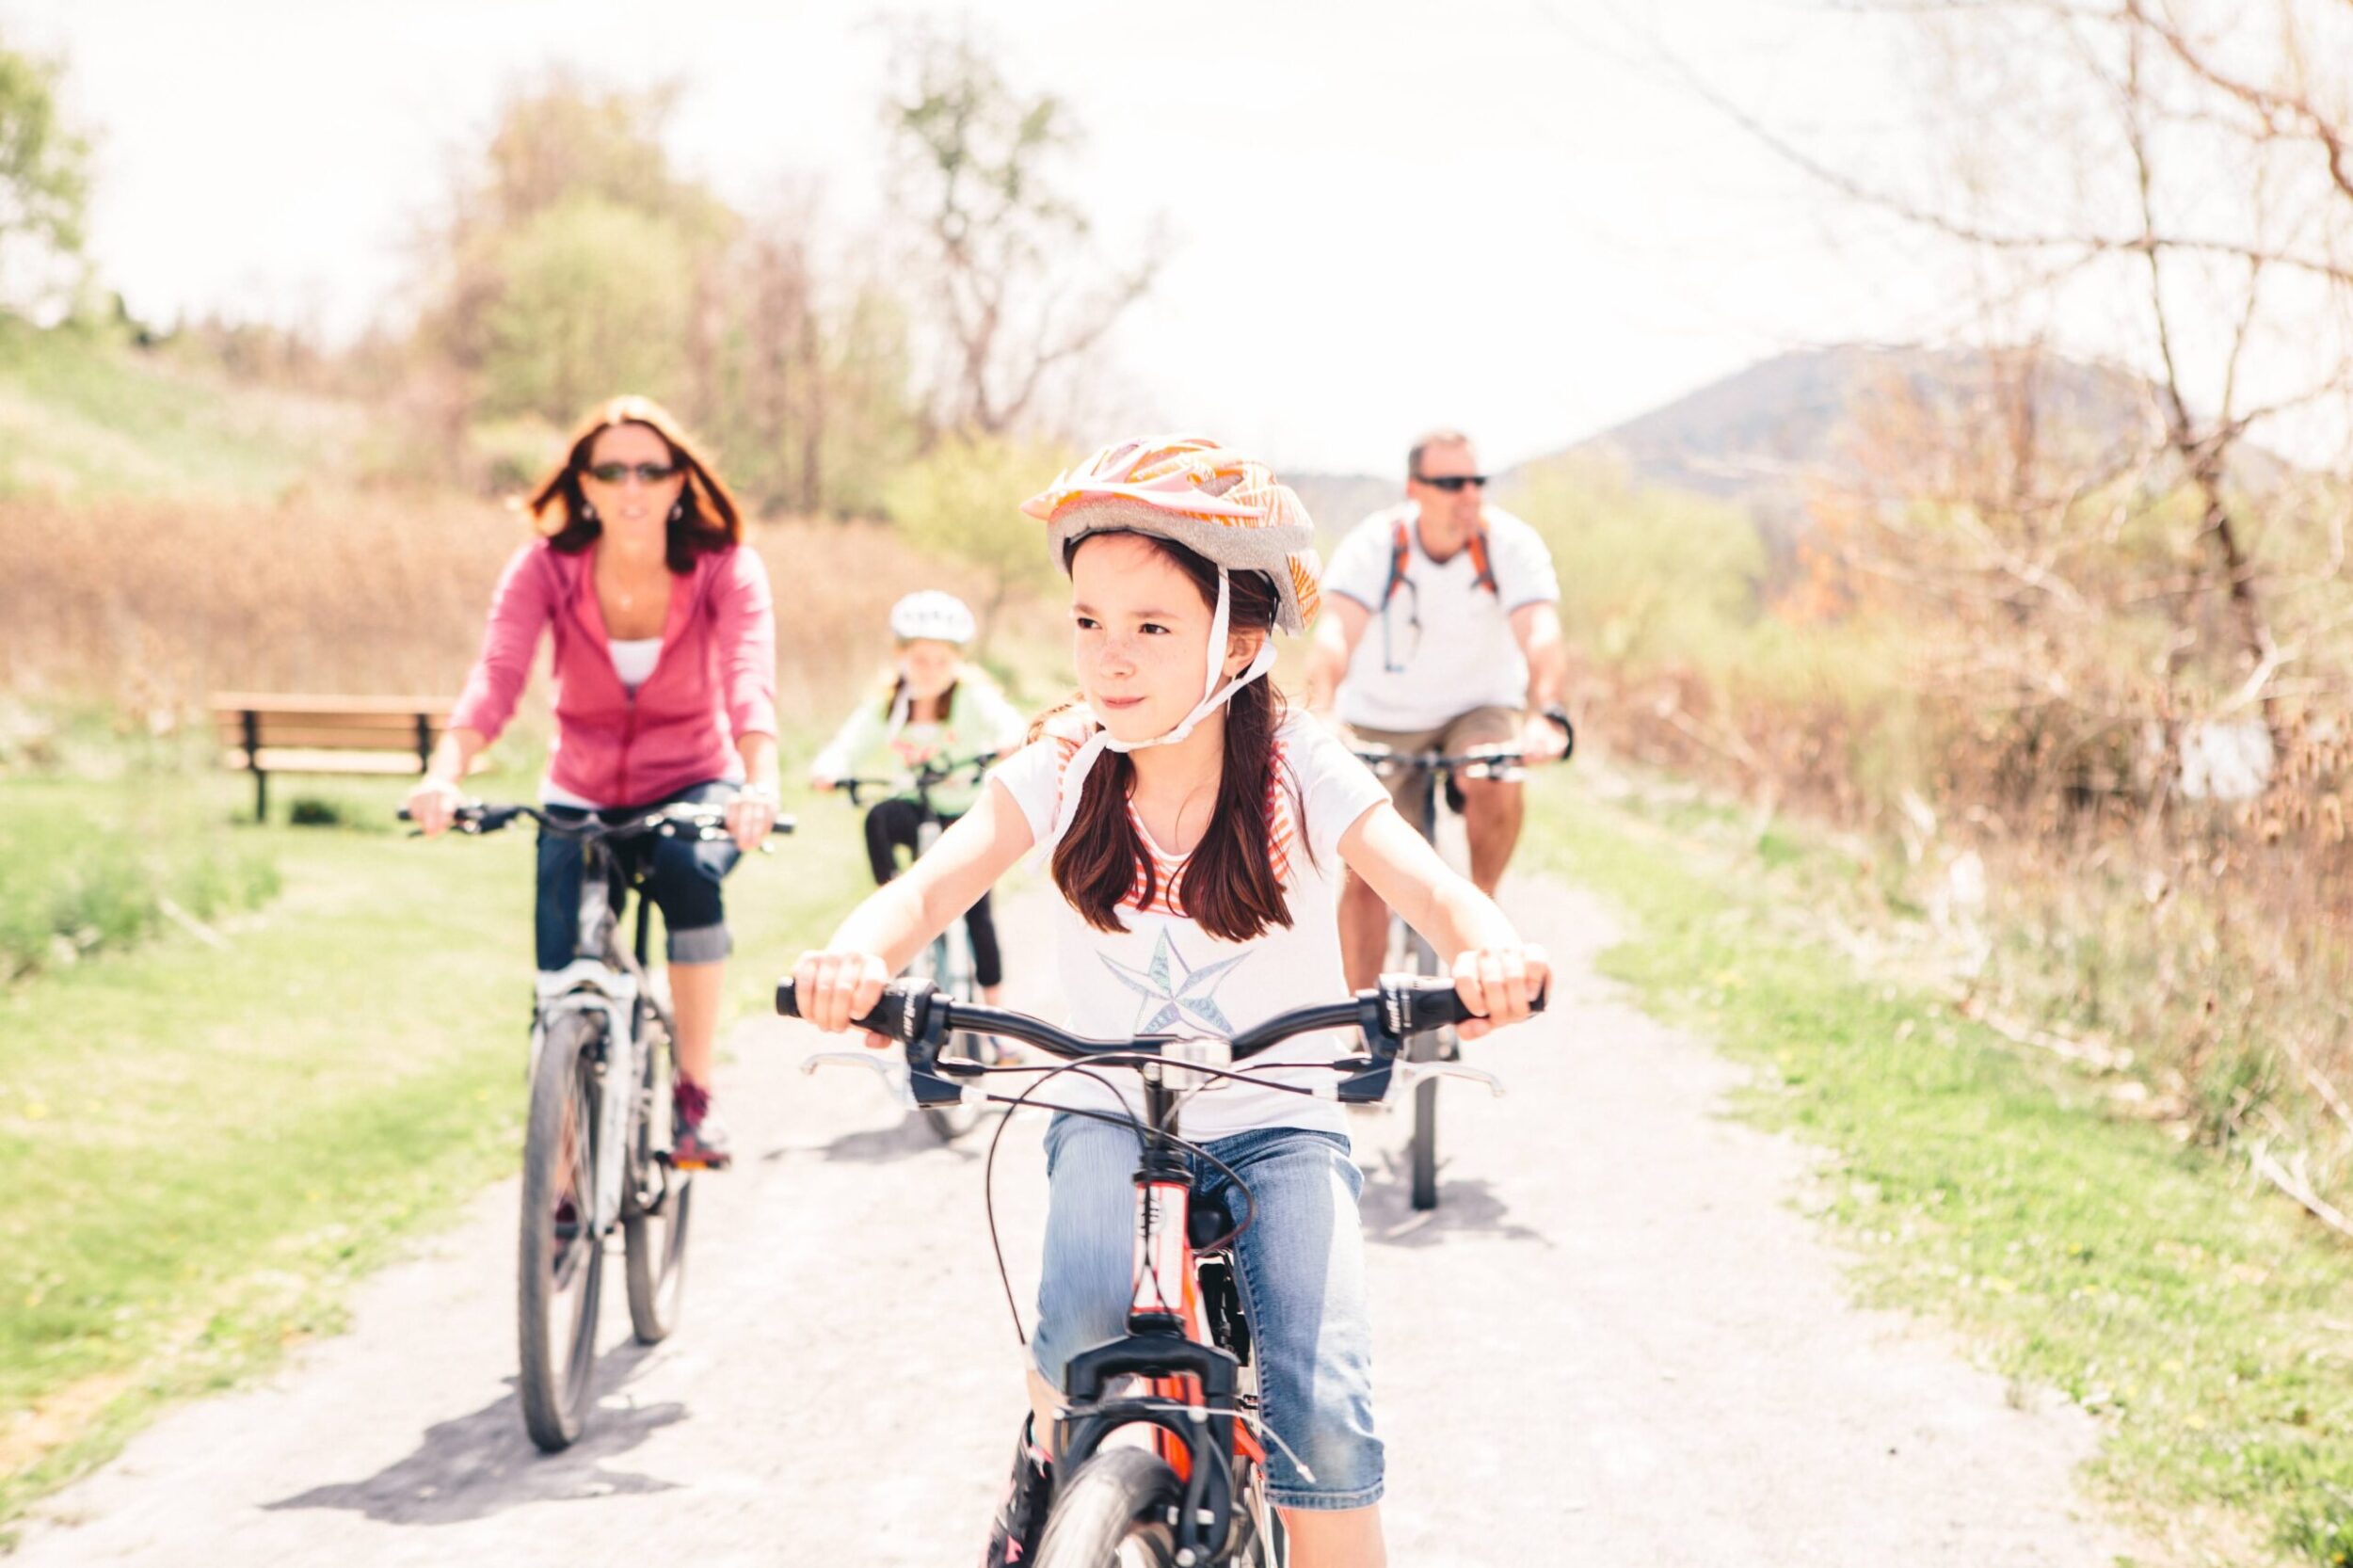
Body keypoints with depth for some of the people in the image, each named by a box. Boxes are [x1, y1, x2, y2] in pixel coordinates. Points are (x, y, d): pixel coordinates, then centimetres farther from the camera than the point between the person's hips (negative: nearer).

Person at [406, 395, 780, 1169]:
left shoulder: (726, 568, -17)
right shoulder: (547, 567, -15)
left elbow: (750, 678, -33)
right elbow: (496, 674, -30)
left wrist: (761, 785, -53)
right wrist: (444, 776, -49)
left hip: (692, 786, -1)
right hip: (581, 798, 2)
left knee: (688, 871, -34)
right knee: (563, 983, -10)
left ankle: (695, 1094, -20)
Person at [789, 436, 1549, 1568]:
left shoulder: (1300, 773, -12)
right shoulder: (1060, 768, -8)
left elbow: (1427, 887, -24)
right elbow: (935, 883, -20)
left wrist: (1490, 951, -49)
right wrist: (857, 956, -43)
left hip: (1279, 1125, -1)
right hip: (1111, 1116, 1)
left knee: (1322, 1411, -20)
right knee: (1085, 1318, -28)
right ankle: (1048, 1473, 4)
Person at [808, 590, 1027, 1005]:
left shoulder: (973, 696, -14)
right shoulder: (887, 703, -5)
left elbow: (1011, 725, -31)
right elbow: (850, 745, -15)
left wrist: (1008, 743, -56)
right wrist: (826, 771, -38)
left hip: (970, 814, -2)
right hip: (918, 809, 2)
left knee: (975, 909, -7)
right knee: (879, 818, -32)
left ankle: (993, 1000, 11)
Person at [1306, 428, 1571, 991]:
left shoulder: (1511, 543, -18)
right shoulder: (1374, 543, -19)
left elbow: (1542, 636, -32)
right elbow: (1336, 634, -32)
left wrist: (1545, 716, -51)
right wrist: (1318, 718, -51)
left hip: (1480, 711, 0)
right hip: (1383, 722, 1)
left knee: (1496, 784, -34)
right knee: (1365, 877, -7)